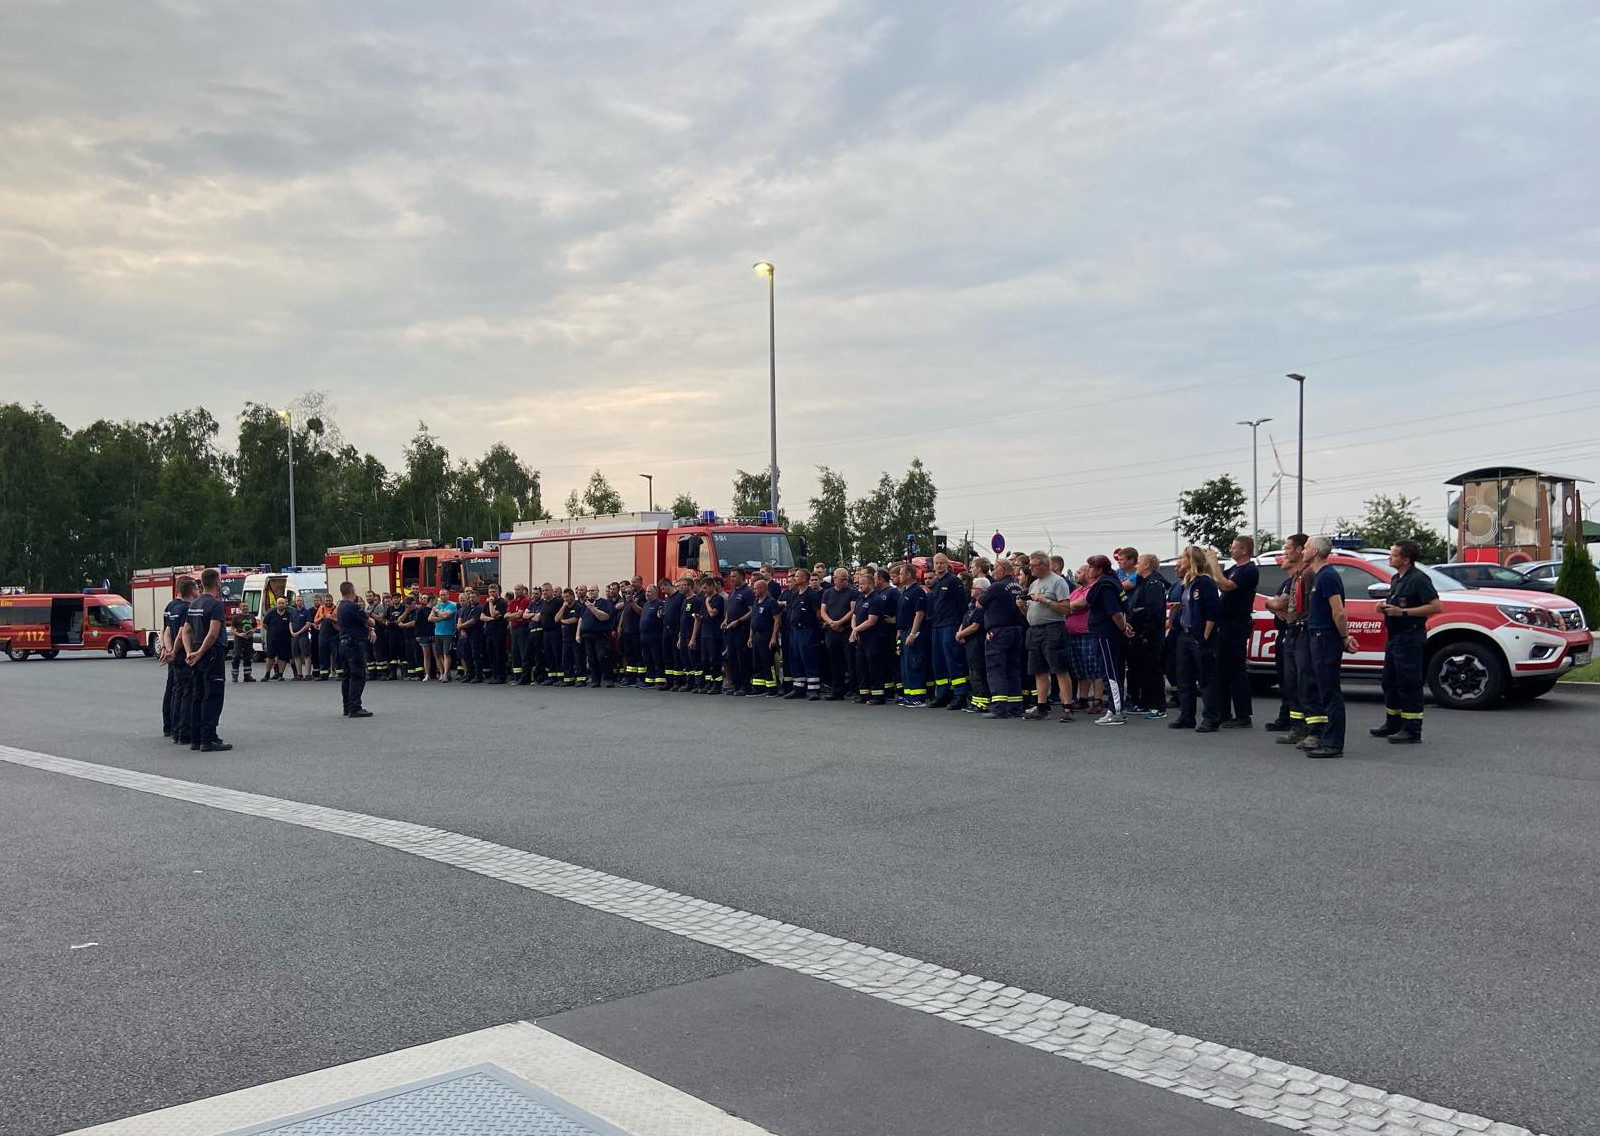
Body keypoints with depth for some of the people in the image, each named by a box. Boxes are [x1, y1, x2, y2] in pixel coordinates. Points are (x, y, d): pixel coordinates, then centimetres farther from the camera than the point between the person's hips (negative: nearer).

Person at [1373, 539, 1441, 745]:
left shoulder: (1419, 579, -14)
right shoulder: (1396, 578, 17)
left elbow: (1436, 606, -21)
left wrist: (1402, 612, -23)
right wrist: (1385, 607, 8)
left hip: (1410, 638, -10)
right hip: (1394, 636, 10)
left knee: (1409, 684, -7)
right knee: (1390, 682, 16)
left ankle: (1412, 730, -3)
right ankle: (1393, 724, 27)